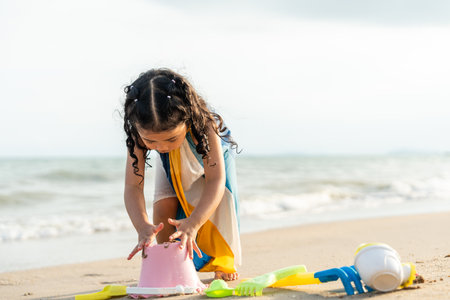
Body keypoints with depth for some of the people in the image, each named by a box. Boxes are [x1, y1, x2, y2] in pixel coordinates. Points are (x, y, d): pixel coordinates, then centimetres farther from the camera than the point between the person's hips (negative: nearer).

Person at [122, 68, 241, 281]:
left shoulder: (203, 126, -49)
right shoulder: (140, 134, -41)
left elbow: (216, 180, -52)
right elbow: (132, 186, -41)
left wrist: (193, 223, -68)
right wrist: (143, 227, -60)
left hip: (208, 151, -2)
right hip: (172, 165, 2)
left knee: (219, 199, -19)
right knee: (164, 203, -19)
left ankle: (223, 262, 2)